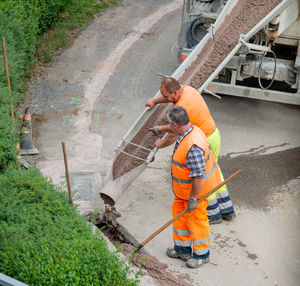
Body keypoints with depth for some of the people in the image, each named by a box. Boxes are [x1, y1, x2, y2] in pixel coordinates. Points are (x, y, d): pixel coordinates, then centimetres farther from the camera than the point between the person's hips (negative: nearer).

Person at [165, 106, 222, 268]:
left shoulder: (192, 146, -36)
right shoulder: (192, 130, -4)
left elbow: (199, 176, -33)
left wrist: (193, 198, -24)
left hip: (196, 188, -10)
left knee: (196, 221, 7)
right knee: (179, 212, 21)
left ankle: (202, 254, 28)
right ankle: (183, 249, 37)